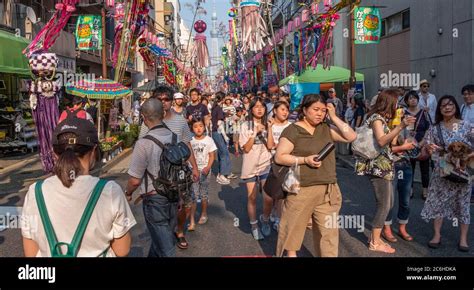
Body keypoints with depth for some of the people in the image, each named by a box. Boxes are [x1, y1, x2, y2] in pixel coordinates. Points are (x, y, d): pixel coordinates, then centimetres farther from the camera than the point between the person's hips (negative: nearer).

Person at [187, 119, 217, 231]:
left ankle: (204, 215, 32)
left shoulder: (208, 140, -3)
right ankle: (192, 221, -4)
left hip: (204, 170, 0)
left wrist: (208, 167, -18)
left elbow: (212, 156, -3)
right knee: (193, 195, -4)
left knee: (204, 194, 11)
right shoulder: (190, 141, 1)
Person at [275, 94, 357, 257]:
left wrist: (334, 117, -1)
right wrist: (305, 160, -18)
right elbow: (279, 157, -9)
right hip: (301, 191, -4)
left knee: (328, 234, 10)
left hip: (328, 191, 4)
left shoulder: (326, 128, 9)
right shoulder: (293, 130, -6)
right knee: (293, 231, 8)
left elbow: (351, 137, 3)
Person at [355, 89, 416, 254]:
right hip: (378, 168, -10)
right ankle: (375, 243, 6)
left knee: (388, 204, 15)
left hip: (384, 167, 10)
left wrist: (402, 147, 20)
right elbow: (381, 142, -27)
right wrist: (401, 126, -34)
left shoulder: (382, 119, 18)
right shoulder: (376, 117, -11)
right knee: (384, 205, -4)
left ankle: (375, 236, 24)